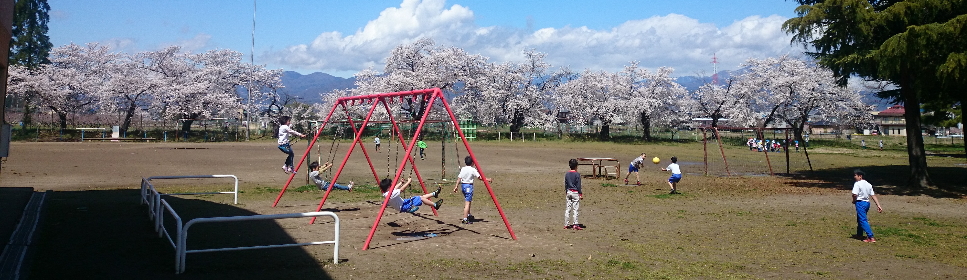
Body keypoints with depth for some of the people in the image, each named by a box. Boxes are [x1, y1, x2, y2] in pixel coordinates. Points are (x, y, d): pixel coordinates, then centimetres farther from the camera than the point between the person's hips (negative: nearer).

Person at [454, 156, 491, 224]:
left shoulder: (463, 169, 5)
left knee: (467, 200, 24)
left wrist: (456, 186, 8)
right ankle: (465, 219, -12)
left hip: (463, 185, 7)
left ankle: (468, 215, 35)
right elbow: (479, 177, -11)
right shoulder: (473, 170, -9)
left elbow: (459, 178, 3)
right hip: (469, 186, -7)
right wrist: (487, 180, -3)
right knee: (467, 203, -8)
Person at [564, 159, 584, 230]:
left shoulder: (567, 174, 5)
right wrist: (581, 194, -4)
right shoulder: (577, 174, -10)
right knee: (575, 209, -2)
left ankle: (566, 225, 11)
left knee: (567, 209, 8)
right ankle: (575, 225, -2)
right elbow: (578, 185, -10)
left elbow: (565, 184, 10)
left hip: (568, 192, 5)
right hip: (575, 192, -5)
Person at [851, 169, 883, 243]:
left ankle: (871, 237, -17)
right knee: (860, 219, 22)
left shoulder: (857, 184, -12)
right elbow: (873, 195, 8)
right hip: (867, 203, 9)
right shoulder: (868, 184, 11)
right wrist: (878, 205, 6)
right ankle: (859, 235, 34)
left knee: (863, 221, -9)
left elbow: (855, 194, -24)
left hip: (860, 203, -9)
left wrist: (854, 201, -4)